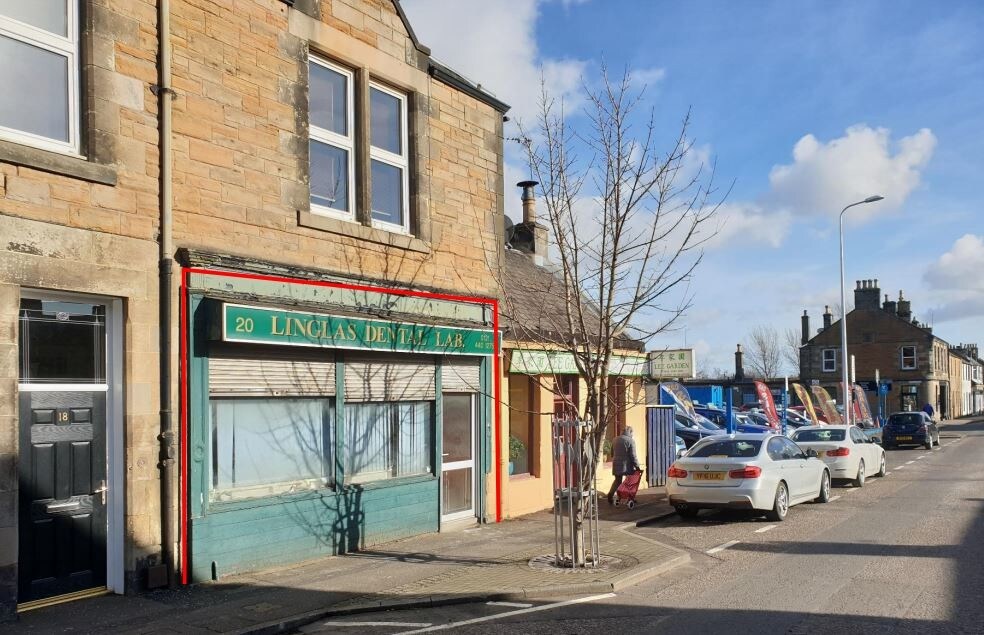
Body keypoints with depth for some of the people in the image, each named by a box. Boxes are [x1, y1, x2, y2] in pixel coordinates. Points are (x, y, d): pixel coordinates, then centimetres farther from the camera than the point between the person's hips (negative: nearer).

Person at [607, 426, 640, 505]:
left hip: (616, 465, 5)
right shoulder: (630, 441, -10)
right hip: (627, 465, -5)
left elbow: (612, 453, 16)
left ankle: (611, 495, -3)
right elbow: (633, 455, -13)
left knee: (617, 480, 14)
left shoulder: (616, 439, 8)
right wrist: (637, 466, -7)